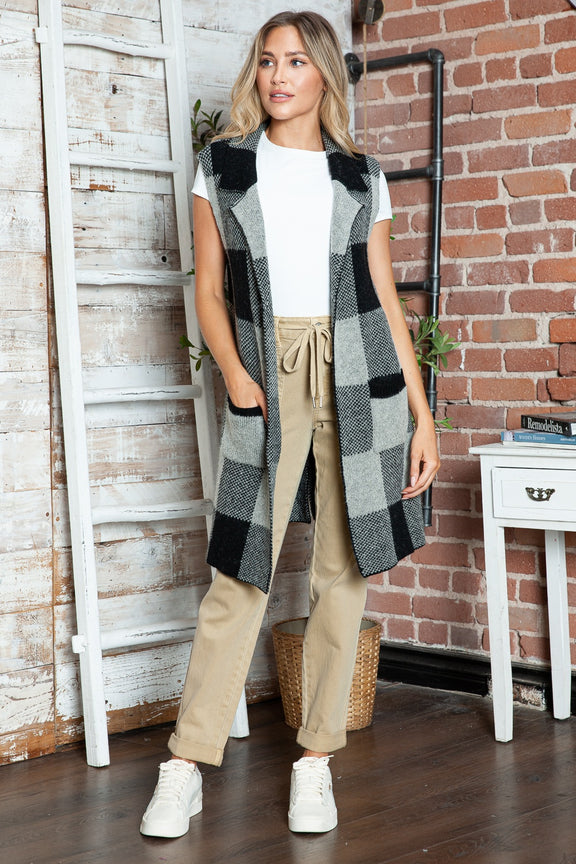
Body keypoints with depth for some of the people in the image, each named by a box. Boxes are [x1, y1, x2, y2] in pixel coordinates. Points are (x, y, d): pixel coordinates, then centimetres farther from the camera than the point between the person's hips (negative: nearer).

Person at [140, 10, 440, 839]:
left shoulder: (362, 175, 10)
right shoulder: (222, 166, 9)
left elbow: (386, 299, 9)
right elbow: (208, 290, 7)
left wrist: (421, 413, 4)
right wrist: (235, 375, -9)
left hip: (359, 380, 2)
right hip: (269, 380, -1)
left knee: (344, 569, 3)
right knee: (241, 572, -4)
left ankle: (315, 761, 14)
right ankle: (186, 768, 5)